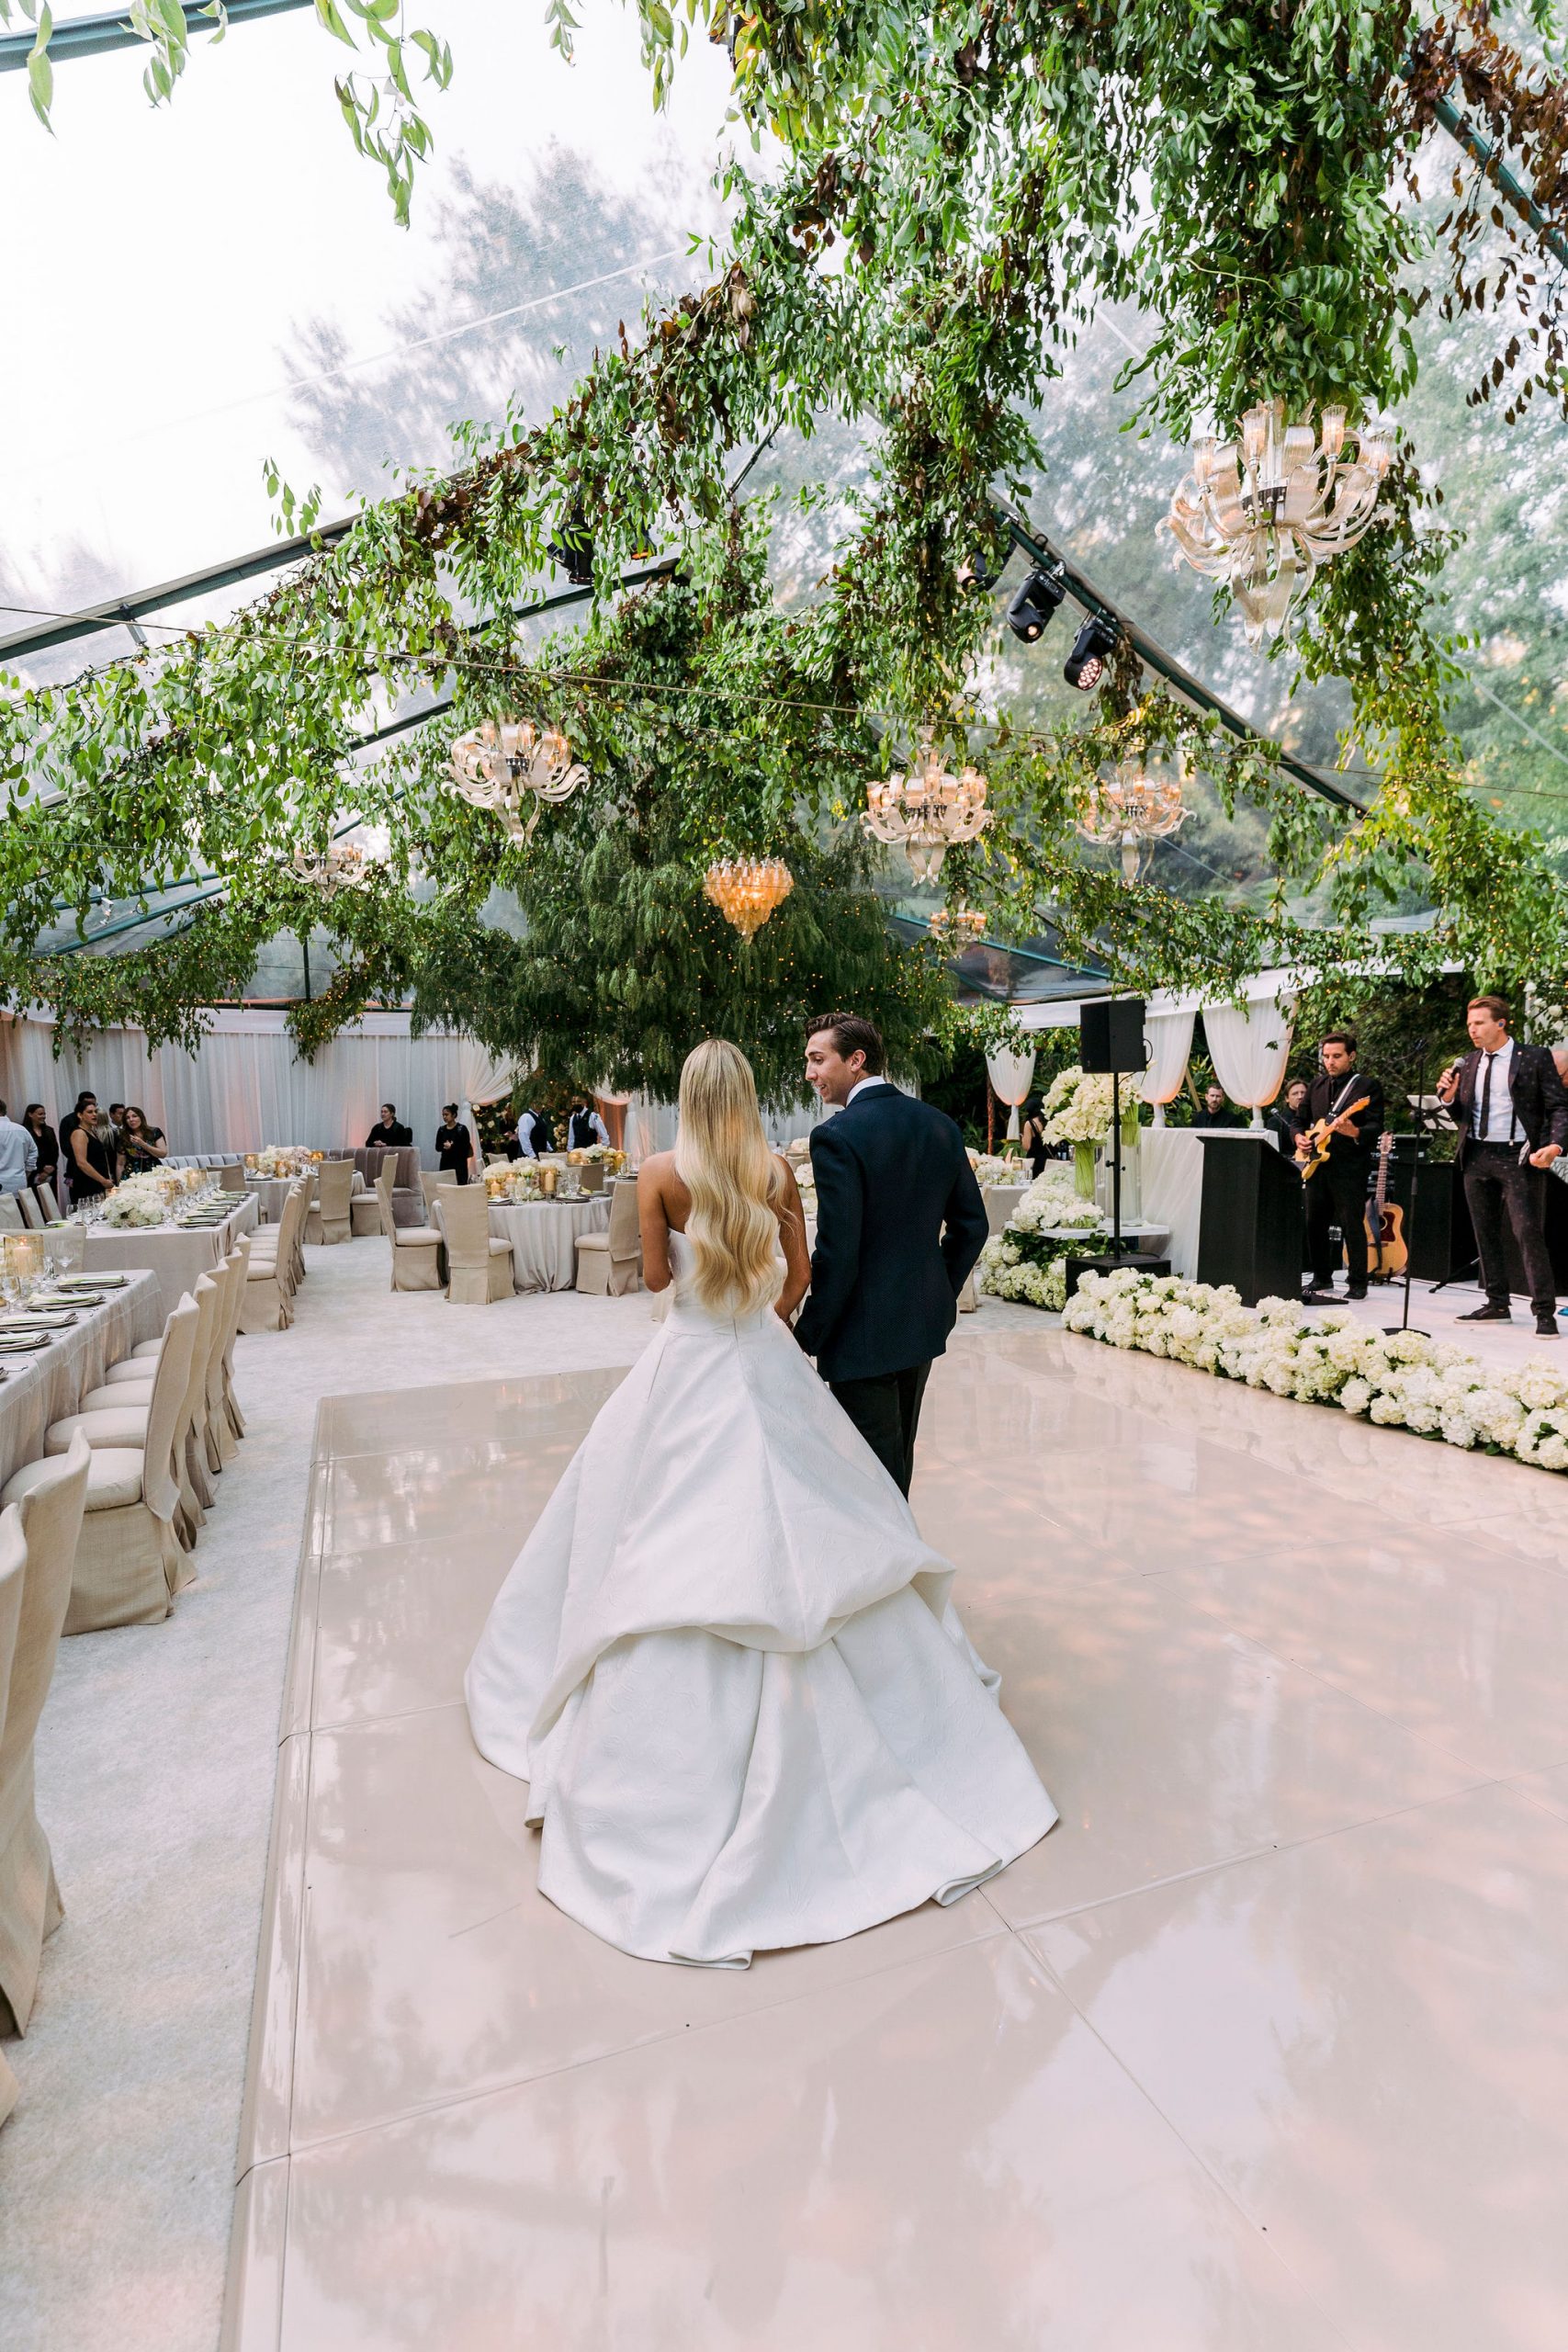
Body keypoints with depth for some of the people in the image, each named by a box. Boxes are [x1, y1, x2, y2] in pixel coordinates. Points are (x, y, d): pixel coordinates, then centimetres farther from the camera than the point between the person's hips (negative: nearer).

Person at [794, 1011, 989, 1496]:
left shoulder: (837, 1136, -19)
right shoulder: (939, 1124, 3)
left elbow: (837, 1254, -22)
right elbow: (971, 1224, 9)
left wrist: (809, 1337, -10)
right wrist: (942, 1293, 17)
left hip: (865, 1334, -8)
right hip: (925, 1324, 8)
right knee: (898, 1454, 23)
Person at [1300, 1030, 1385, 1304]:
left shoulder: (1369, 1085, -3)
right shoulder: (1317, 1083, 14)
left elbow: (1376, 1127, -11)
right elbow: (1303, 1118, 22)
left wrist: (1354, 1132, -31)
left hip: (1350, 1167, -6)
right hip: (1317, 1164, 6)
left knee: (1352, 1225, -3)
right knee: (1314, 1223, 8)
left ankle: (1358, 1283, 7)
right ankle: (1322, 1279, 21)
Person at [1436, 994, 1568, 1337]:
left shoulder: (1535, 1058, -2)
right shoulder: (1467, 1063, 12)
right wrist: (1449, 1097, -6)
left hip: (1517, 1158, -5)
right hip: (1477, 1157, 6)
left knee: (1529, 1234, -9)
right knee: (1486, 1234, 11)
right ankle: (1497, 1305, 21)